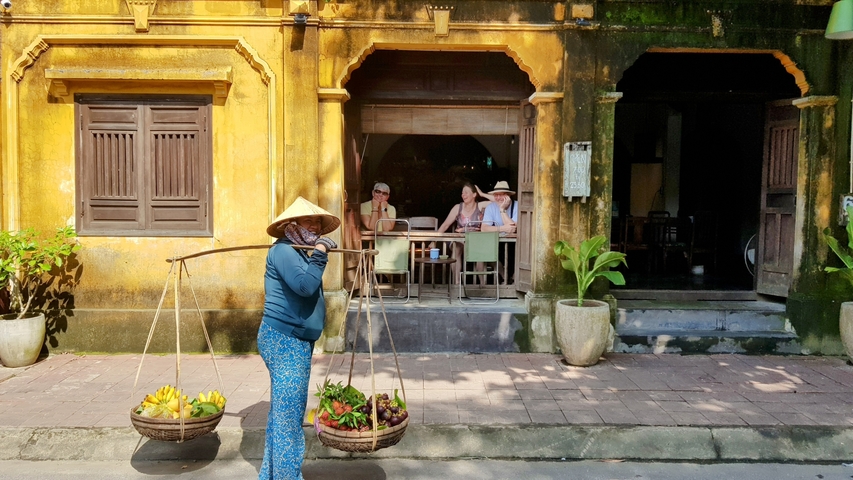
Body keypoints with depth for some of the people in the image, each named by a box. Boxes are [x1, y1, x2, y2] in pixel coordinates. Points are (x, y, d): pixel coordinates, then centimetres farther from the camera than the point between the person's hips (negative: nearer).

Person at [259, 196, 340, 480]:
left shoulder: (299, 253, 18)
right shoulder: (283, 250, -12)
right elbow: (305, 286, -27)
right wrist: (320, 253, -17)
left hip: (295, 341, 10)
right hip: (284, 340, -10)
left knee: (282, 413, 15)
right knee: (289, 414, -8)